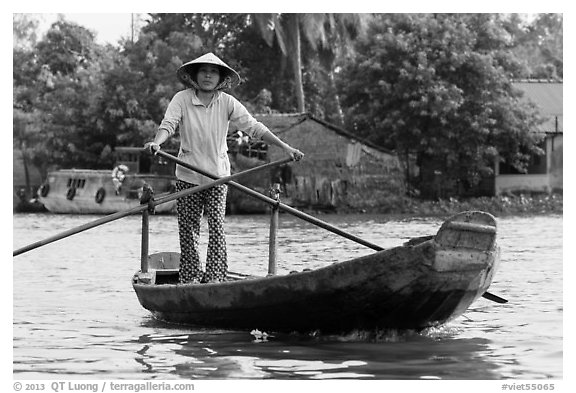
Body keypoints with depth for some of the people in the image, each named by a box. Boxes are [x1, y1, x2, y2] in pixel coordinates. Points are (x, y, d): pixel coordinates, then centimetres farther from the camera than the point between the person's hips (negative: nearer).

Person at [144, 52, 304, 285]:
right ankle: (190, 276, 12)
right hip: (188, 175, 0)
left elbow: (253, 127, -6)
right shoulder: (182, 99, -5)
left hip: (218, 173, 0)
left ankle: (215, 276, -5)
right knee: (188, 227, 3)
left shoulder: (227, 103, -3)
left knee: (216, 226, -7)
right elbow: (168, 124, -16)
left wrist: (284, 147, -14)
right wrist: (157, 143, -38)